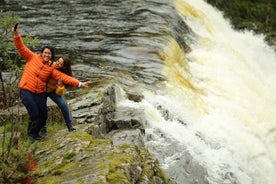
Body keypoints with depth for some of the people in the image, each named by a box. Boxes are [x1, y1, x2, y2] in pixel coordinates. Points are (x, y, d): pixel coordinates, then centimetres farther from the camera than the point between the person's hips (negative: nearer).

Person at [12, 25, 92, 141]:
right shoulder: (32, 58, -2)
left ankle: (35, 133, 34)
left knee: (43, 115, 7)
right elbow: (21, 48, -7)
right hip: (26, 91, -4)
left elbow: (63, 77, -2)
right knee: (34, 114, -10)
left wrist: (79, 84, -11)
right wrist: (16, 35, -24)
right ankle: (31, 133, 18)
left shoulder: (51, 69, 3)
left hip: (40, 93, 4)